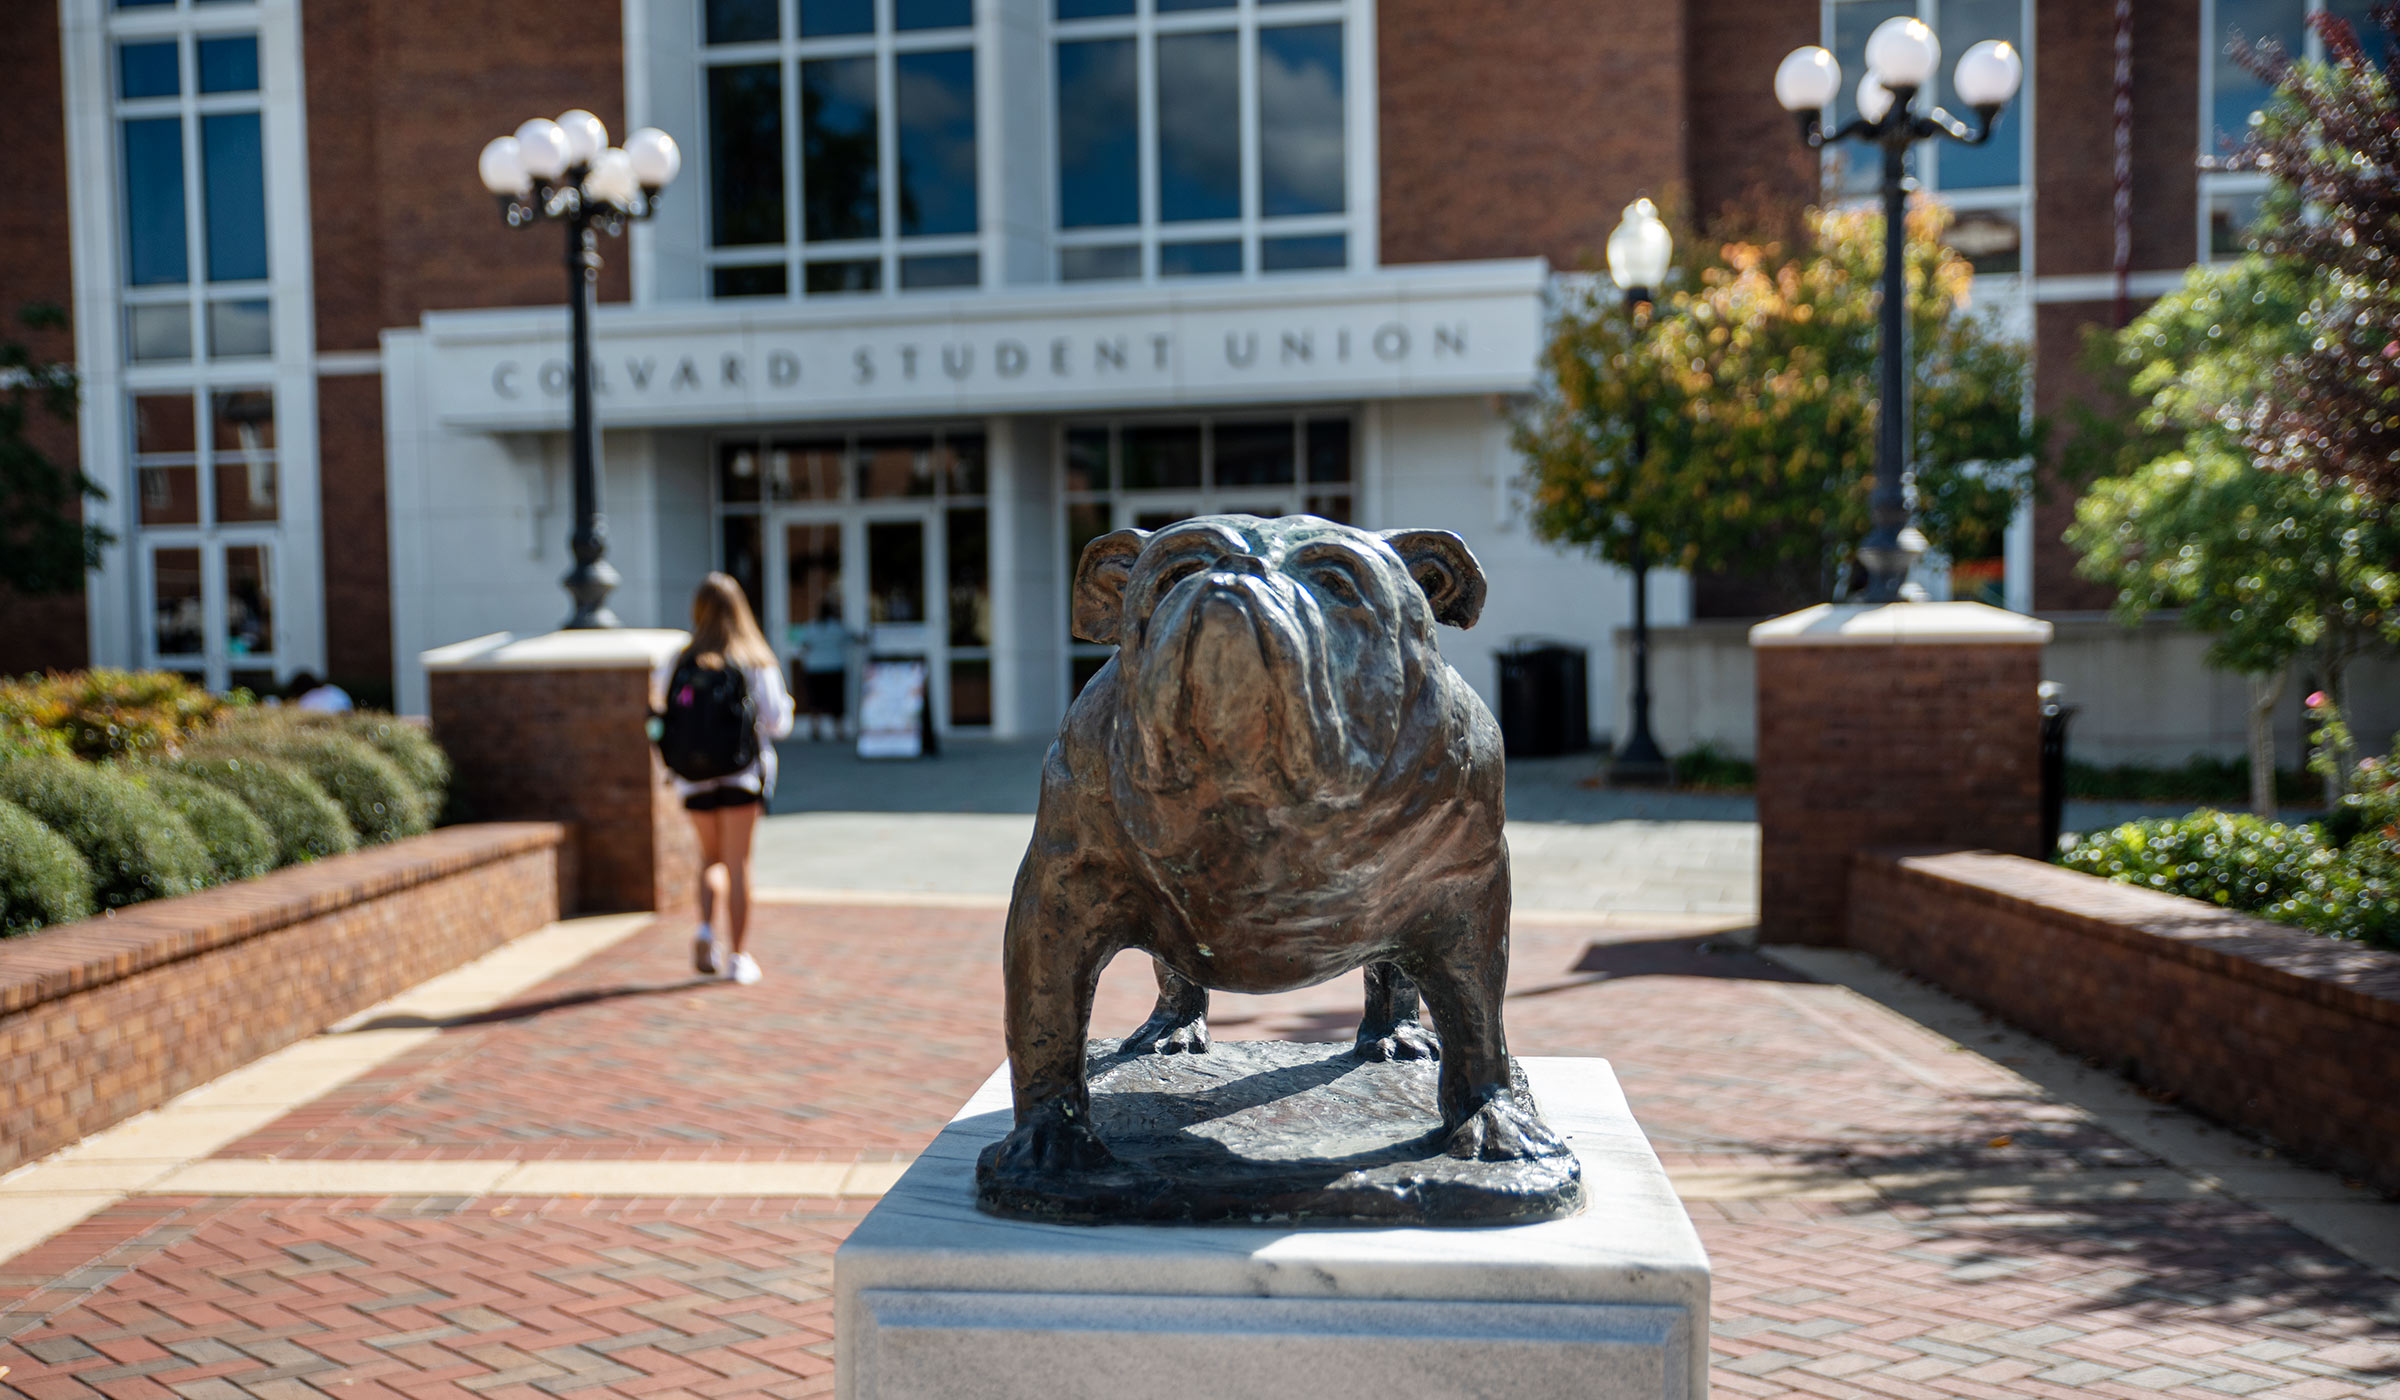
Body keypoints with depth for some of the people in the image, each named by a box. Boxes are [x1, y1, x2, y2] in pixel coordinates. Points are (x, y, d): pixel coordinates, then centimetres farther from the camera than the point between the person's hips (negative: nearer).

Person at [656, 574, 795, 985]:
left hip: (695, 778, 2)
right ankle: (738, 956, 5)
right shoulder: (757, 662, -4)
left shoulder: (678, 664, 0)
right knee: (738, 864, 4)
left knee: (710, 858, 20)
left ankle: (706, 929, -2)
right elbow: (777, 722, -5)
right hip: (743, 773, -2)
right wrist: (786, 704, 17)